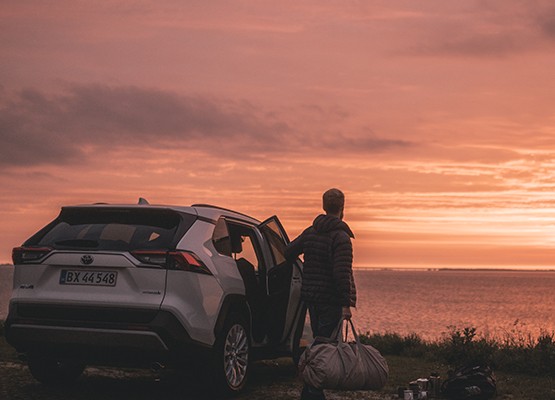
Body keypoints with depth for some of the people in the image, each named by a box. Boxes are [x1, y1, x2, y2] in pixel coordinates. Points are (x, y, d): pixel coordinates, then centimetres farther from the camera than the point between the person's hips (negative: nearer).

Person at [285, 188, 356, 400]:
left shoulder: (310, 232, 8)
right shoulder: (341, 237, -14)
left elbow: (289, 252, 14)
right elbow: (342, 273, -21)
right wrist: (346, 304, -20)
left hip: (311, 297, 8)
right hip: (331, 299, -7)